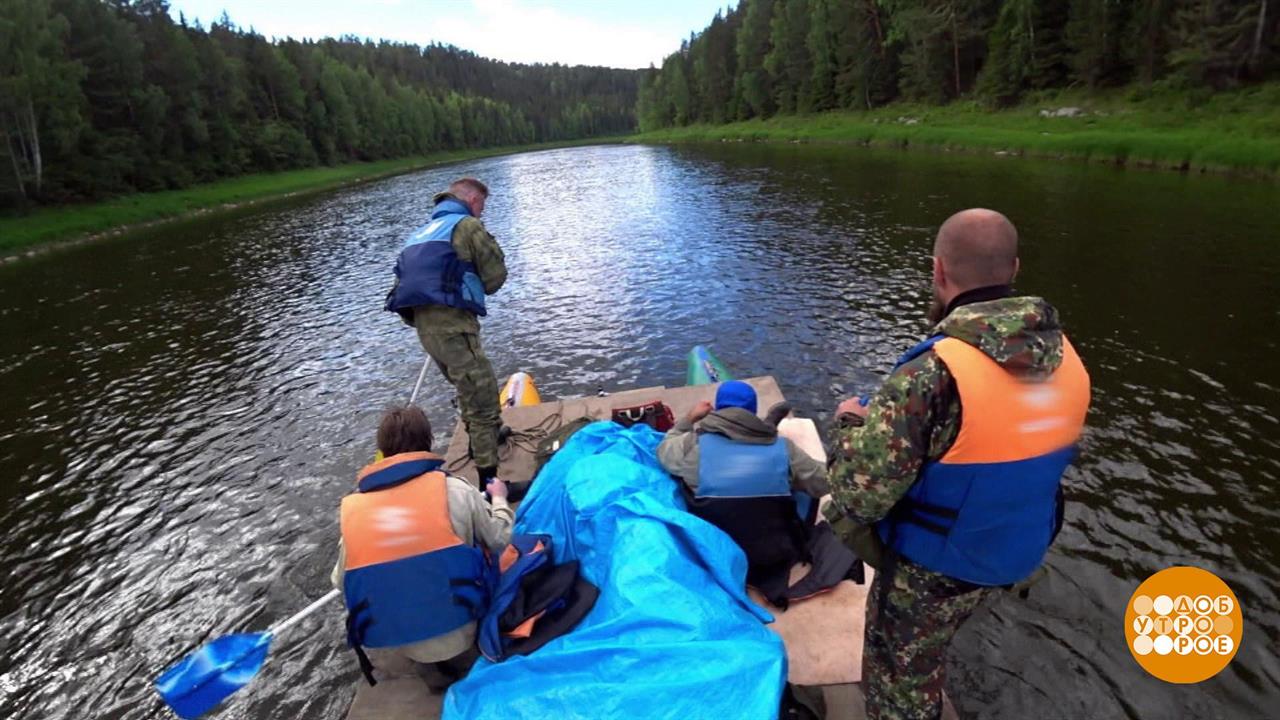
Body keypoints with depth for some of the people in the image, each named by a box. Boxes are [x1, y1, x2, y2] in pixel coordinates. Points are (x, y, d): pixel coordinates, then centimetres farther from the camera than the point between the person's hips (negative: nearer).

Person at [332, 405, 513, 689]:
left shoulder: (350, 508, 1)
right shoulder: (454, 489, -5)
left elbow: (340, 581, 11)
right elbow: (500, 541, 6)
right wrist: (499, 499, 26)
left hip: (386, 654, 2)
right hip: (454, 637, -2)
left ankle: (433, 669, 14)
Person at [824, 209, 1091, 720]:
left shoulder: (932, 374, -32)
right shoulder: (1066, 359, -8)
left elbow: (860, 497, -30)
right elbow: (1032, 453, 6)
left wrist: (852, 423, -10)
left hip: (931, 571, -7)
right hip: (1015, 557, 7)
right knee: (926, 656, 32)